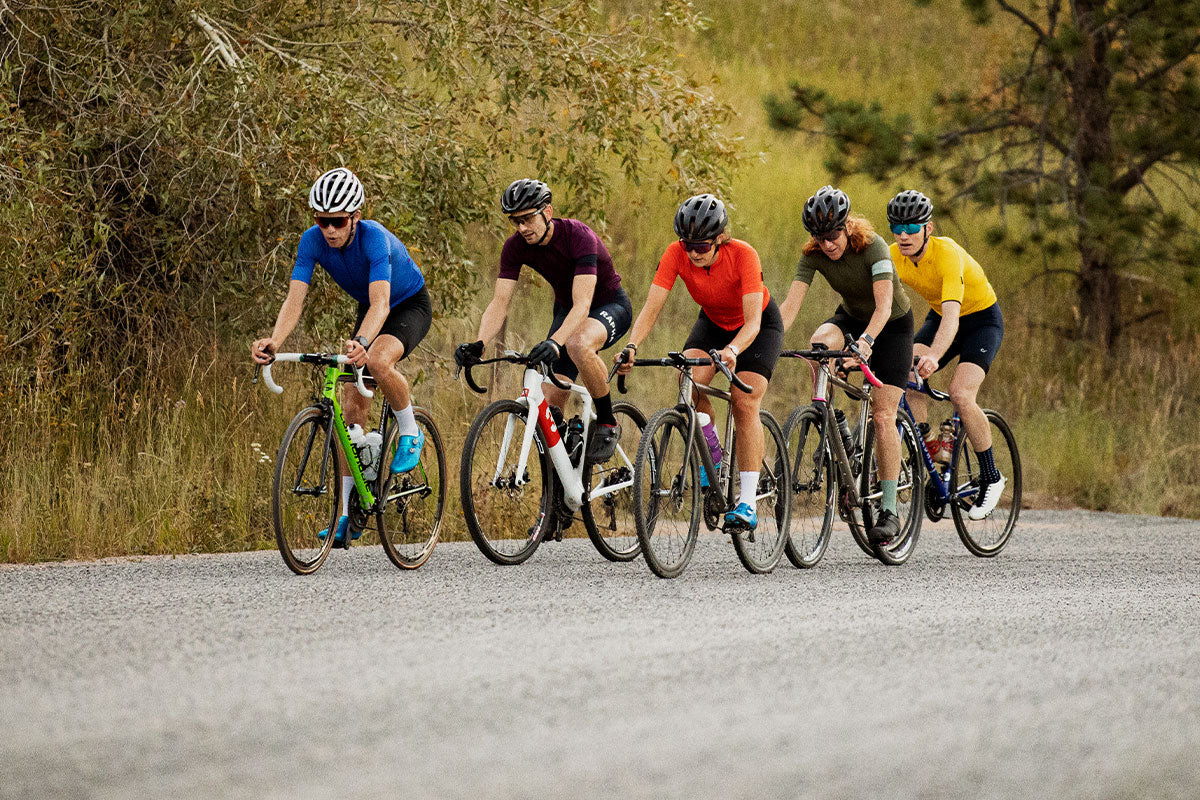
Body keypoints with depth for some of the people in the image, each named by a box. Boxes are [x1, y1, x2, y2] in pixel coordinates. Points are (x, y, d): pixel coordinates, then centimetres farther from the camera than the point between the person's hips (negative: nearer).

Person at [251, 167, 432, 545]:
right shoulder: (313, 241, -21)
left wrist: (361, 341, -66)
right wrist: (273, 341, -48)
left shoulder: (374, 238, -35)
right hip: (370, 310, 6)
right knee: (353, 408, -4)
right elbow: (295, 298, -28)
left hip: (410, 305, -6)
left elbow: (380, 302, -46)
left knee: (378, 361, -37)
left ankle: (411, 435, -9)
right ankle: (350, 514, 1)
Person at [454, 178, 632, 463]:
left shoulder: (579, 236, -31)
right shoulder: (515, 247, -16)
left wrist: (554, 342, -56)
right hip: (566, 309, 5)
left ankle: (607, 423, -19)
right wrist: (478, 344, -39)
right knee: (550, 407, -10)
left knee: (578, 344, -40)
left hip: (609, 305, -5)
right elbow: (499, 303, -20)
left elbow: (582, 304, -40)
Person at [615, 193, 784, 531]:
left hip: (759, 325, -3)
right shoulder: (677, 254, -26)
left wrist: (732, 351, -59)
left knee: (745, 402, -20)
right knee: (689, 379, -26)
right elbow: (651, 307, -30)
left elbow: (752, 322, -40)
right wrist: (632, 346, -47)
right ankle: (711, 451, -1)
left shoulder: (742, 255, -34)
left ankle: (748, 504, -17)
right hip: (713, 322, 3)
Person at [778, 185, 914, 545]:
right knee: (820, 342, -33)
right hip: (851, 317, 4)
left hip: (892, 325, -4)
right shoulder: (813, 255, -18)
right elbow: (790, 305, -26)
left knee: (882, 415, -13)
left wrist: (866, 341, -56)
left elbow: (884, 305, -38)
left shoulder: (872, 246, -30)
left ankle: (890, 510, -8)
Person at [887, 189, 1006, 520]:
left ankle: (991, 478, -6)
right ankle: (930, 446, -11)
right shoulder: (894, 257, -17)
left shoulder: (948, 254, -34)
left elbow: (951, 315, -46)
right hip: (939, 317, 5)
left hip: (982, 319, -5)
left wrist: (934, 356, -62)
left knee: (961, 395, -24)